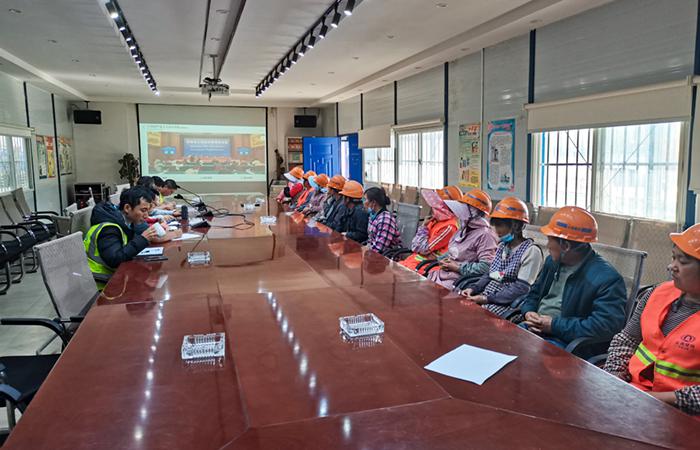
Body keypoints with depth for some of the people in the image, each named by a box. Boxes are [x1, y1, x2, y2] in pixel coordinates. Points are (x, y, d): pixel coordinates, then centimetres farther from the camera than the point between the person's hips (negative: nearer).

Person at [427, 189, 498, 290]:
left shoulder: (484, 234, -13)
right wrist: (442, 260, 7)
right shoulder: (463, 230, 16)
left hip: (456, 281, -9)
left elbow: (486, 266, -23)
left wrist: (458, 267, -15)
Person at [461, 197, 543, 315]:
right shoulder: (502, 246, 15)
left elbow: (521, 289, -16)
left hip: (508, 304, -7)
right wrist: (473, 288, 0)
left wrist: (488, 299, -20)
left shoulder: (531, 251, -11)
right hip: (488, 297, 7)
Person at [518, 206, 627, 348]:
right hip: (533, 328, 8)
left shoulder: (607, 279, -17)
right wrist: (528, 311, -2)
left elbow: (605, 325, -23)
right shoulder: (552, 261, 9)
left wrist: (555, 325, -21)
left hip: (564, 342, -7)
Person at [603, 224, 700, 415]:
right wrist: (614, 375, -2)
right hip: (630, 386, 6)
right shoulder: (660, 292, 6)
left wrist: (660, 398, -19)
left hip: (676, 410, -5)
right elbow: (626, 339, 13)